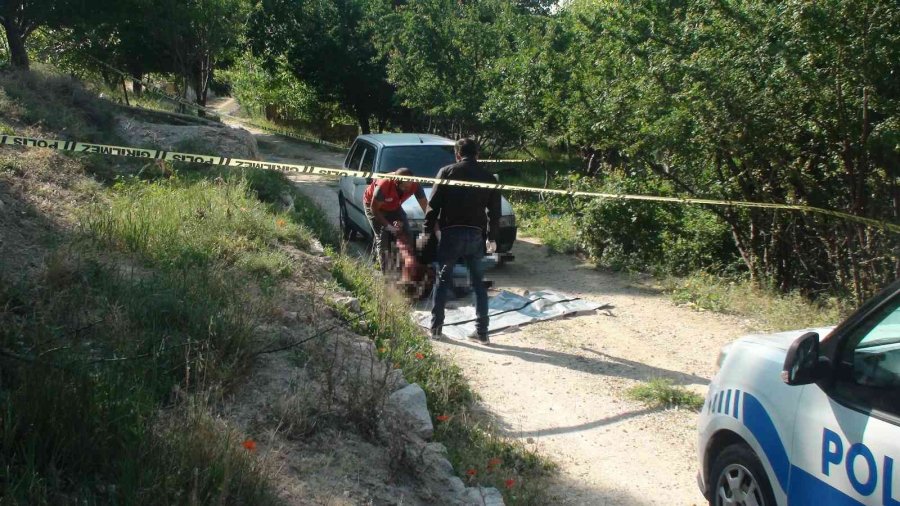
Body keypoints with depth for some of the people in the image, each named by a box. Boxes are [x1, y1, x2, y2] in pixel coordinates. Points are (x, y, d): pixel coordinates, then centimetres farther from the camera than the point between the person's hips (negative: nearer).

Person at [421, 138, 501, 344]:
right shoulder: (488, 177, 9)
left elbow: (434, 204, -3)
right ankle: (482, 331, 9)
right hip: (476, 235, 2)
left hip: (451, 233, -2)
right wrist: (492, 238, 18)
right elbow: (494, 211, 10)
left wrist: (428, 230, 3)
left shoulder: (447, 172, 1)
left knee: (443, 280, 11)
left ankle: (436, 328, 12)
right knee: (478, 283, 10)